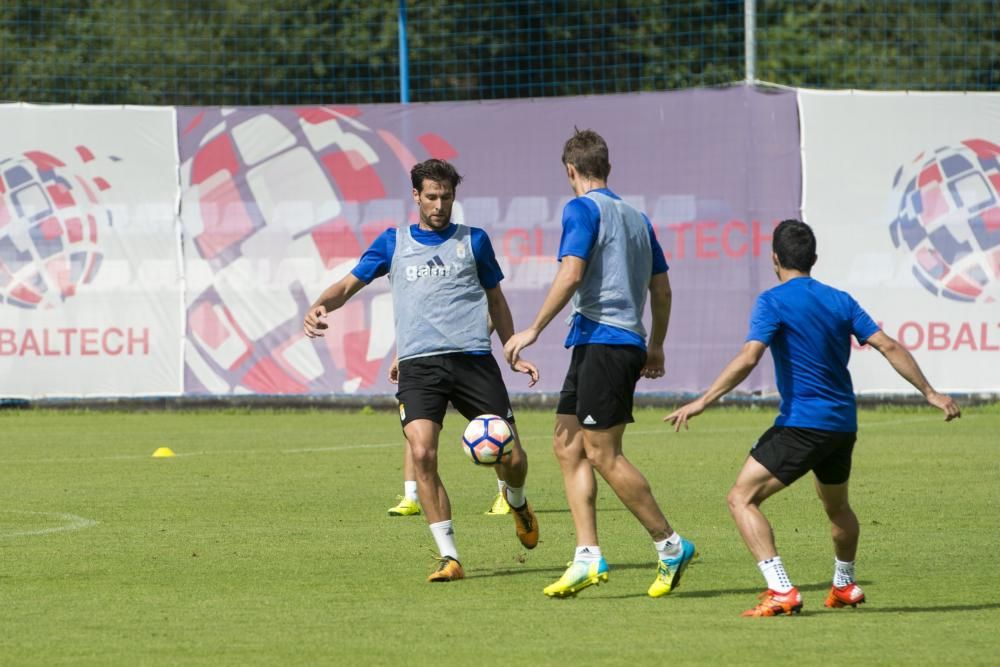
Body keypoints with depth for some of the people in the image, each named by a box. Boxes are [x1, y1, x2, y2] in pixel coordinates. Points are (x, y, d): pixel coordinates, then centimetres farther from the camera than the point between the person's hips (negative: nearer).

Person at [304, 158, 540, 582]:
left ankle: (517, 502, 34)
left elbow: (496, 300, 23)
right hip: (418, 366, -1)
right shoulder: (393, 243, 13)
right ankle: (449, 557, -12)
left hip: (472, 358, 1)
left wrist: (515, 354, 18)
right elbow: (350, 284, 10)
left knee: (510, 458, -4)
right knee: (422, 454, -20)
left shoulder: (473, 241, 14)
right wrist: (320, 306, -12)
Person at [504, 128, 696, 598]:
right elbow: (661, 287, 22)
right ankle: (588, 557, 1)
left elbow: (571, 274, -17)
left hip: (601, 339, -9)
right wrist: (655, 347, 32)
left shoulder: (583, 209, -6)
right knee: (567, 446, 8)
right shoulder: (636, 218, 19)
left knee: (603, 454, -7)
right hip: (629, 339, 9)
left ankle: (670, 546, -3)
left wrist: (534, 329, -13)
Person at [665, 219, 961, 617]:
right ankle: (845, 587, 46)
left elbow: (748, 358, -21)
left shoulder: (774, 301, -8)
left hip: (801, 422, -7)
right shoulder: (840, 300, 10)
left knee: (742, 499, -7)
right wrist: (930, 393, 12)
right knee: (836, 506, 30)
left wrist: (703, 402, -22)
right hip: (843, 423, 7)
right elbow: (889, 347, 6)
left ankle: (781, 591, -20)